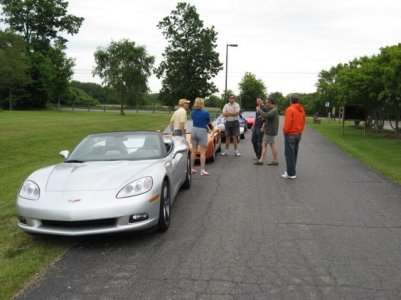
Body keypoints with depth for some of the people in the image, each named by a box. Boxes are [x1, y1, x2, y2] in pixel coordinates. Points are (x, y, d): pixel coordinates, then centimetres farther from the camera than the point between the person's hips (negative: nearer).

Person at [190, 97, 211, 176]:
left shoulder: (192, 112, 1)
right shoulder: (205, 113, -13)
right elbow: (209, 123, 1)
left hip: (194, 130, 6)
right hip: (202, 131, -5)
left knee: (193, 151, 13)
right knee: (202, 152, 0)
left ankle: (191, 169, 19)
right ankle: (202, 171, 0)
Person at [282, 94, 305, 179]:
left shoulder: (290, 109, -17)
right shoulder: (302, 110, 7)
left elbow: (288, 123, -21)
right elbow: (303, 122, 11)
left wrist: (284, 131, -5)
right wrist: (300, 130, 18)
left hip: (290, 134, -8)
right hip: (299, 134, 8)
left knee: (289, 154, -3)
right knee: (294, 154, 16)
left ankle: (291, 174, -1)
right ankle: (292, 171, 24)